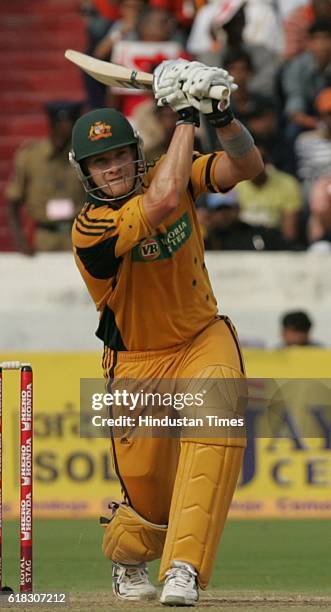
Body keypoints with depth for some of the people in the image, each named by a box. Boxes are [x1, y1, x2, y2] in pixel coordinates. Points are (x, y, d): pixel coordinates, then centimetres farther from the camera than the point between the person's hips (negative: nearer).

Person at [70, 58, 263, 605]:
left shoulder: (172, 175, -5)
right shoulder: (91, 227, -23)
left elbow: (246, 165, -12)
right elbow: (162, 202, -37)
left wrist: (222, 116, -31)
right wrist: (186, 118, -30)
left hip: (205, 339, 3)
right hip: (137, 361, -2)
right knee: (150, 497, 0)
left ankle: (184, 570, -32)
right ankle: (127, 560, 39)